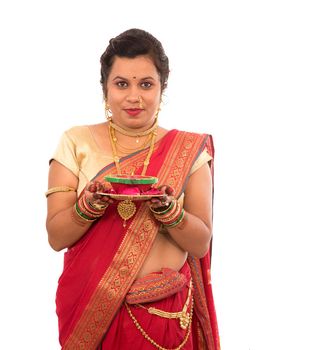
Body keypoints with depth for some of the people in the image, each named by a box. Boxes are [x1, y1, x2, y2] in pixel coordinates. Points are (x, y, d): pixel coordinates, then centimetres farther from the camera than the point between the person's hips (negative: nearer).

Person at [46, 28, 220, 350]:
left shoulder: (189, 150, -2)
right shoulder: (76, 142, -2)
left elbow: (201, 244, -4)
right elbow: (56, 237, -4)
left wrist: (167, 207, -22)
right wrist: (90, 204, -22)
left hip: (164, 309, 0)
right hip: (90, 308, 0)